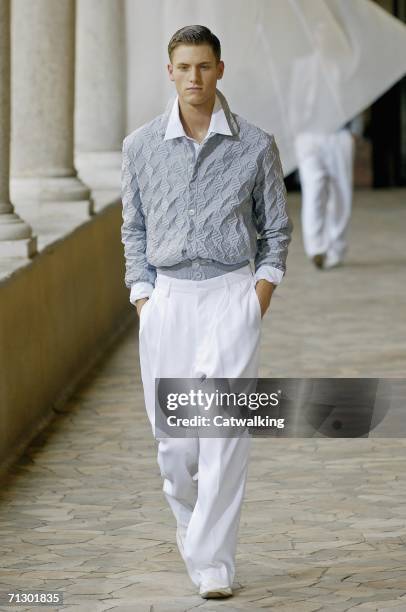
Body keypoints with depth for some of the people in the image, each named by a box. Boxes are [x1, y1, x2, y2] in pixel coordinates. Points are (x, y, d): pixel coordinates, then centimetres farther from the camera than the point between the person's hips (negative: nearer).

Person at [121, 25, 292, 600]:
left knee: (226, 432, -9)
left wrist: (259, 302, -1)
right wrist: (144, 302, 4)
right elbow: (134, 230, 12)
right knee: (173, 438, 3)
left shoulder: (256, 146, 0)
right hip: (167, 299, 2)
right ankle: (189, 517, 32)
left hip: (232, 295, -2)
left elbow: (276, 230, 9)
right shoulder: (141, 146, 4)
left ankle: (212, 561, -4)